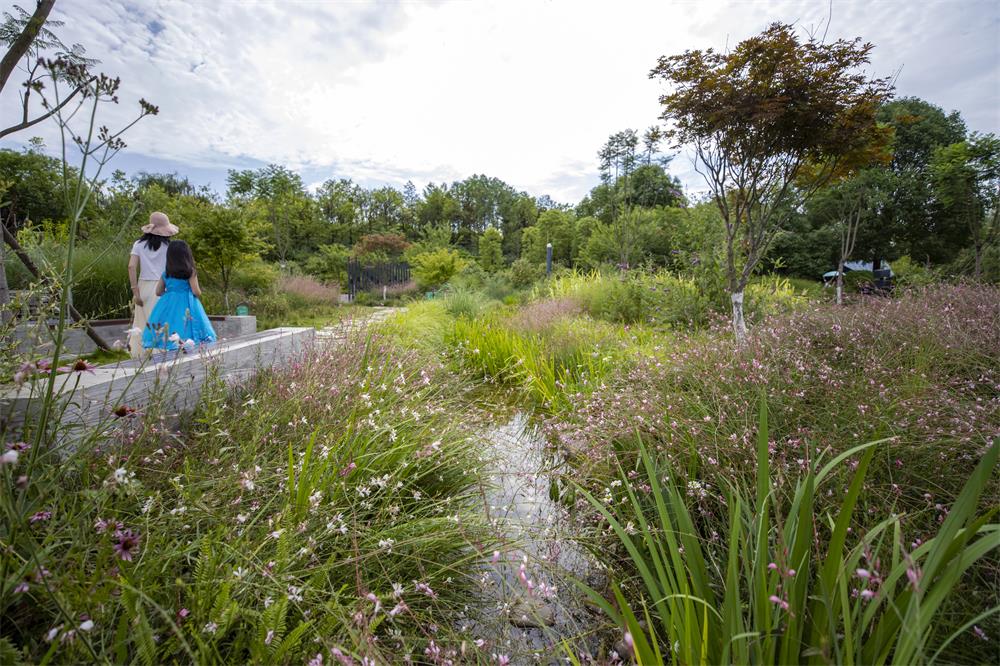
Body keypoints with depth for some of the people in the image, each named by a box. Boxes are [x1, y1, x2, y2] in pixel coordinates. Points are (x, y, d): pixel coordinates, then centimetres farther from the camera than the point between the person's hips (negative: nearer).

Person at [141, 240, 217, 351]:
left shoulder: (165, 273, 6)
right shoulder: (190, 272, -7)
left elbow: (158, 292, 11)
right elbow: (196, 292, -10)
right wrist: (199, 291, 11)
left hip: (168, 306, 4)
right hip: (186, 307, -4)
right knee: (187, 344, -4)